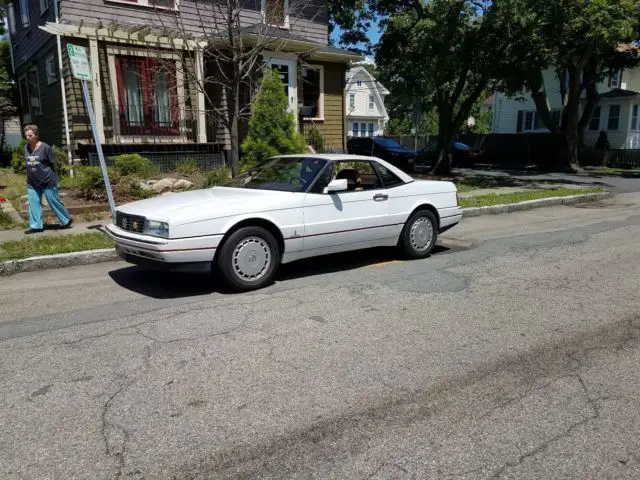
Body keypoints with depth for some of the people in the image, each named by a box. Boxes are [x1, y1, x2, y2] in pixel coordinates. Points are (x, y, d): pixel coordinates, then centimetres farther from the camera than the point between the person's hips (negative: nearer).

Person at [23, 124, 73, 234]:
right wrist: (31, 174, 17)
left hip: (47, 181, -5)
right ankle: (36, 225, 10)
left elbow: (52, 164, -4)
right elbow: (27, 163, 17)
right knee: (33, 203, 4)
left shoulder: (45, 147, -11)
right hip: (32, 183, 5)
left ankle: (67, 220, 18)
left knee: (54, 201, 3)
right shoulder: (26, 148, 5)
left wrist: (54, 178, -1)